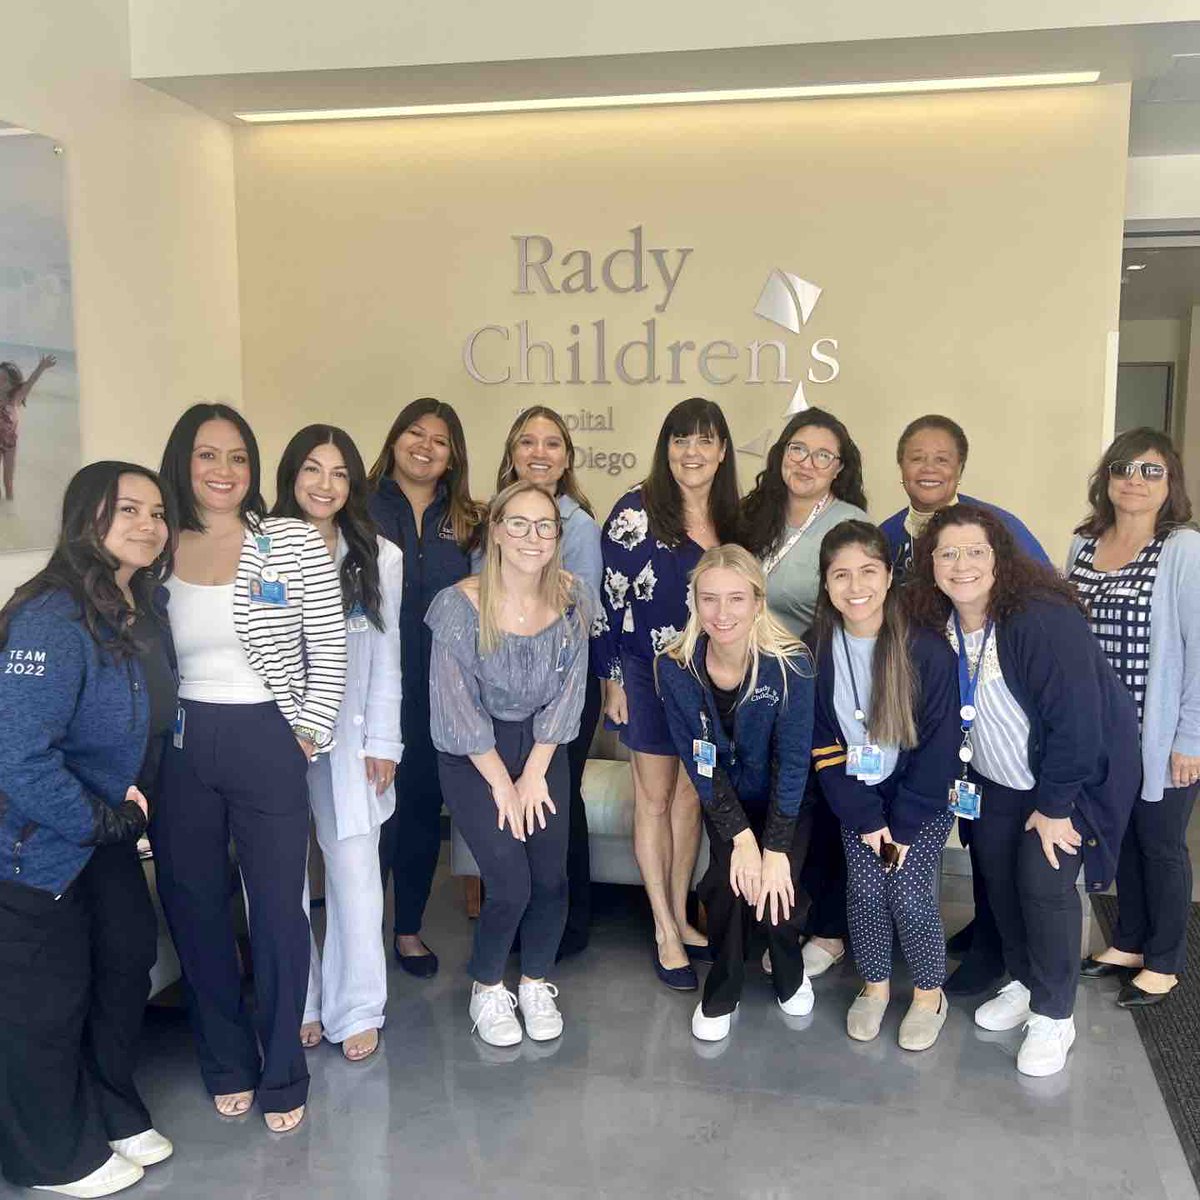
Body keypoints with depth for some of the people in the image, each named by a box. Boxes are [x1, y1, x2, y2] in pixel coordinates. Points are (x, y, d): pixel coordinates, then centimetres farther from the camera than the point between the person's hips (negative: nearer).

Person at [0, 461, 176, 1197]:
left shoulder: (147, 611, 1)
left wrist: (134, 804, 5)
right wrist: (101, 822, -19)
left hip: (110, 833, 8)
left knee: (127, 965, 19)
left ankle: (112, 1115, 41)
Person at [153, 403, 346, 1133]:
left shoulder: (294, 542, -6)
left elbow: (329, 651, -4)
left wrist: (308, 736, -8)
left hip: (266, 744, -3)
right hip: (178, 749, 3)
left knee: (277, 912, 4)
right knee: (194, 908, 12)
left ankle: (281, 1076, 23)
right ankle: (226, 1064, 33)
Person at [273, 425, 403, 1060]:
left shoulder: (380, 559, 4)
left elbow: (385, 658, 6)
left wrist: (382, 742, 2)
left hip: (347, 738, 1)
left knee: (355, 874, 1)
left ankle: (355, 1010, 17)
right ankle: (297, 1004, 25)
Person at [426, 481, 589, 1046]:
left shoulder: (571, 600, -8)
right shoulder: (460, 606, -20)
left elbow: (567, 692, -3)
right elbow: (457, 708, -16)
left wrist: (534, 774, -6)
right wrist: (502, 783, -11)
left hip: (542, 747, 3)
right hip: (472, 756, -3)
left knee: (552, 877, -3)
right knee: (509, 883, -10)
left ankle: (535, 983, 24)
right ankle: (487, 988, 18)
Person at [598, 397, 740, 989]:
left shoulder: (730, 517, 5)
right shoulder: (637, 510, -10)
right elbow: (609, 597, -10)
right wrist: (612, 679, -11)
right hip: (649, 673, -5)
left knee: (691, 794, 13)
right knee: (655, 797, 6)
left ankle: (680, 916, 28)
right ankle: (665, 932, 16)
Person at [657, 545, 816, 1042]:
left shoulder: (790, 664, -27)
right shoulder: (675, 668, -21)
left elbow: (793, 760, -21)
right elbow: (698, 763, -14)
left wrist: (776, 849, -24)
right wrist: (740, 836, -20)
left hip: (784, 799, -1)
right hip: (725, 799, 1)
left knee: (773, 889, -14)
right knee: (727, 883, -17)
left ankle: (790, 978, 21)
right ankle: (721, 994, 11)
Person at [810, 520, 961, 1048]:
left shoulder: (928, 651, -19)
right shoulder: (819, 651, -10)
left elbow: (938, 746, -14)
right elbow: (822, 746, -6)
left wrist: (904, 824, -13)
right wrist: (864, 816, -11)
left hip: (921, 799, -2)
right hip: (857, 799, 3)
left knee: (909, 895, -7)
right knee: (865, 891, -2)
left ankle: (930, 993, 19)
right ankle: (875, 985, 24)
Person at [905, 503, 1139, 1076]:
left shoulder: (1044, 619, -30)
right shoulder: (936, 624, -9)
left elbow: (1076, 718, -29)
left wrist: (1054, 807, -22)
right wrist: (960, 778, 3)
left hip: (1075, 775, -6)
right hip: (999, 780, 6)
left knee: (1044, 881, -11)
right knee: (998, 873, 8)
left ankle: (1053, 1017, 9)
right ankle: (1023, 983, 33)